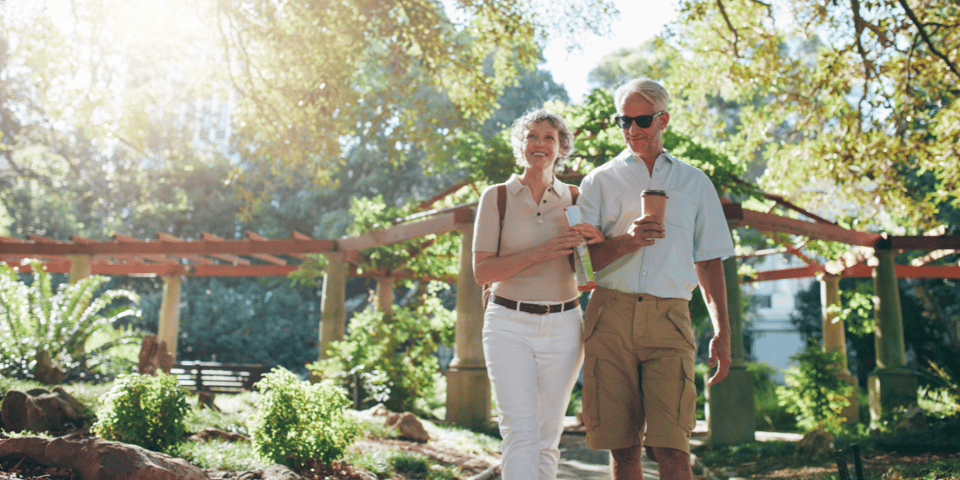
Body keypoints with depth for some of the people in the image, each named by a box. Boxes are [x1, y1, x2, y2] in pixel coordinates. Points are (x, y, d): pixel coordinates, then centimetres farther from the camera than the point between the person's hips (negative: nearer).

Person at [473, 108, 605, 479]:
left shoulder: (574, 199, 8)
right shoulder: (496, 197, 2)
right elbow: (482, 272, -5)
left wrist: (598, 241, -10)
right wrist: (539, 253, -18)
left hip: (562, 327, 2)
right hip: (509, 325, -2)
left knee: (547, 436, 6)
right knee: (520, 432, -13)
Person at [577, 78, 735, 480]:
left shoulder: (695, 183, 18)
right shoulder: (601, 180, 14)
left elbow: (709, 262, 16)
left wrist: (722, 333, 8)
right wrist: (627, 241, -13)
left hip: (669, 318, 0)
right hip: (611, 315, 0)